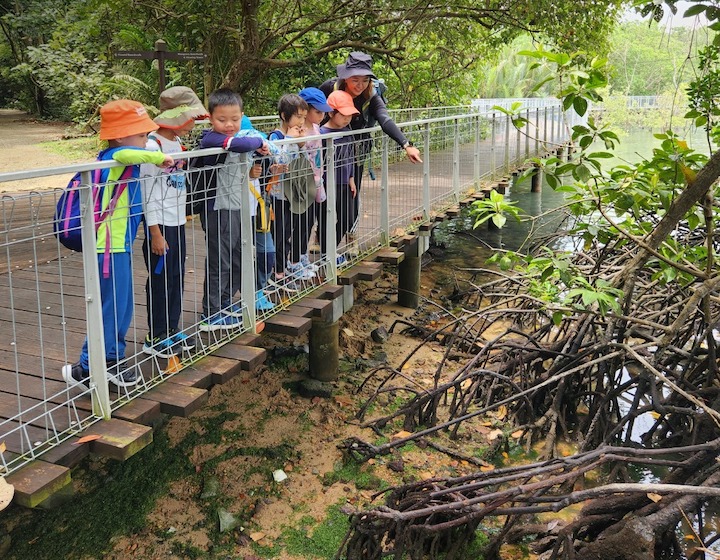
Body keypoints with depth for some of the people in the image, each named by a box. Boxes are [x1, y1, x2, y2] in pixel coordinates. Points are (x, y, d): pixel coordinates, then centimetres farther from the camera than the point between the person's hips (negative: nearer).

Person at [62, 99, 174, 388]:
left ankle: (113, 362, 31)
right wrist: (158, 157, -28)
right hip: (110, 249, -10)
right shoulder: (114, 160, -18)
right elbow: (127, 154, -42)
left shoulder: (117, 160, 9)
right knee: (110, 311, 0)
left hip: (119, 247, 10)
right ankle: (86, 370, 12)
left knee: (122, 310, 18)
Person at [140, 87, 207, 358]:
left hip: (177, 222, 8)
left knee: (176, 277, 14)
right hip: (161, 224, -8)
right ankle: (155, 338, 12)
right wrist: (155, 233, -18)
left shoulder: (177, 143, 10)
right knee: (160, 280, 1)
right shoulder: (153, 146, -16)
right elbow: (148, 192, -17)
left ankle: (172, 330, 26)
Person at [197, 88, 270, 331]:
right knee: (219, 263, -1)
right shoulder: (211, 139, -18)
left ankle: (224, 304, 35)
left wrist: (262, 149, 5)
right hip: (219, 210, -9)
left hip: (237, 209, 9)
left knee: (238, 261, 19)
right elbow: (240, 144, -35)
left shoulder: (234, 139, 11)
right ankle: (210, 315, 11)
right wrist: (258, 143, -17)